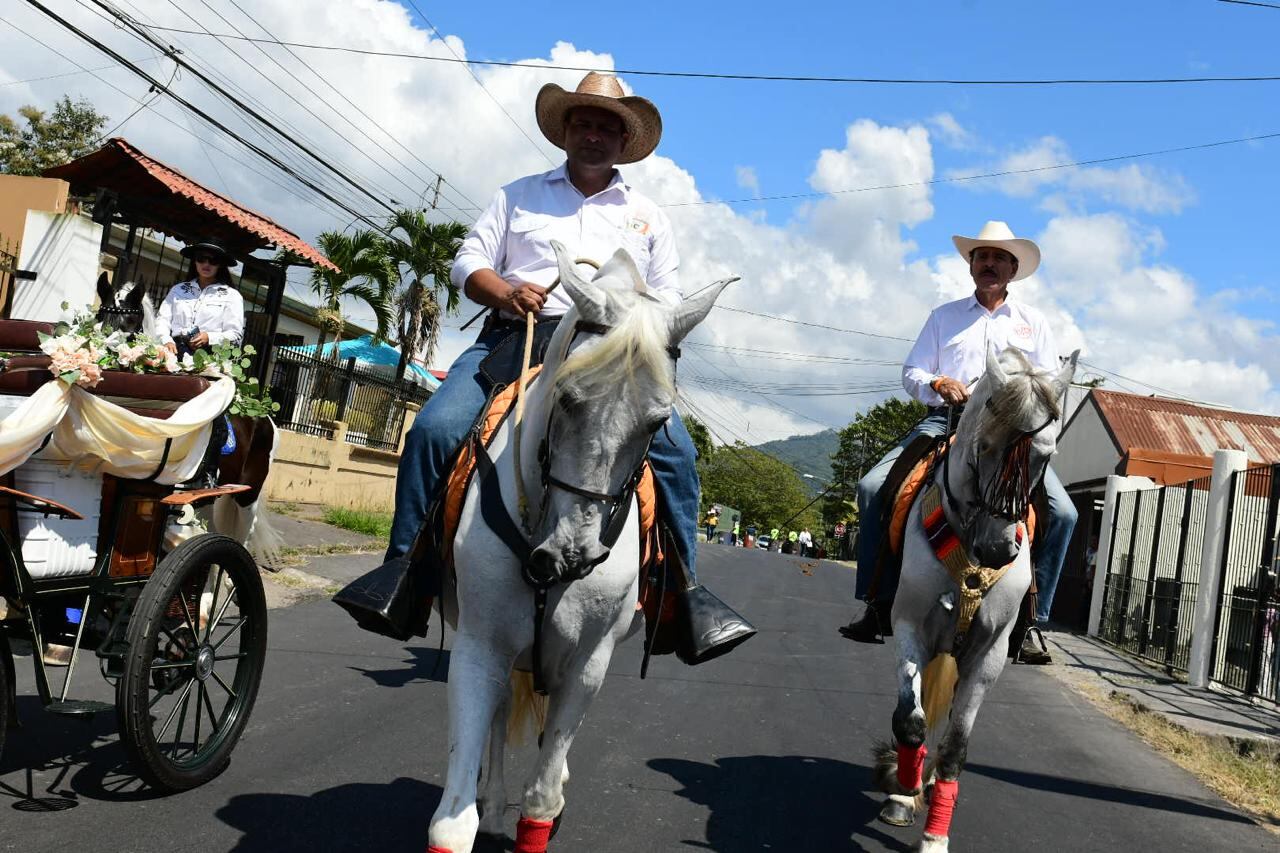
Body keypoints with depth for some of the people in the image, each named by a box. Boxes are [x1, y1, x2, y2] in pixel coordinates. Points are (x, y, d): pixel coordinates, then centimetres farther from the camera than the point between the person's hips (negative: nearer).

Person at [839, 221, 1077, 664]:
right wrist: (937, 384, -9)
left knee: (1062, 512, -22)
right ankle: (880, 602, -13)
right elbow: (911, 372, 13)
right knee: (873, 487, -21)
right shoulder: (944, 316, 19)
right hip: (944, 421, 0)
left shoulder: (1034, 322, 19)